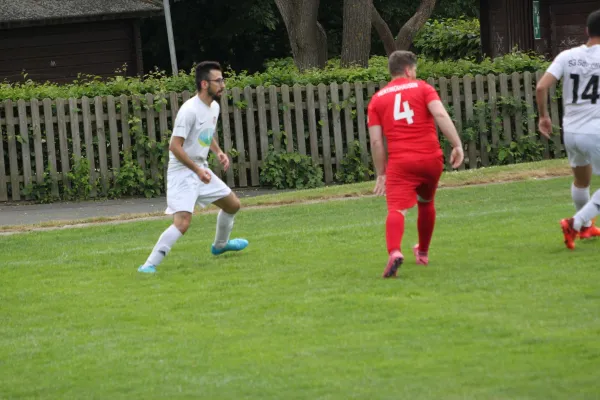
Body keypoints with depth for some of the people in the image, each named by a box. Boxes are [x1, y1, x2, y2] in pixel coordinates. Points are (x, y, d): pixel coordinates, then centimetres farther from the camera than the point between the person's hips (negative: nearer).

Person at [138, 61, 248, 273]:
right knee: (182, 223, -23)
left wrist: (218, 152, 7)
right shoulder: (190, 110, -22)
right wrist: (198, 170, -24)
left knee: (233, 205, 21)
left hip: (201, 169, 9)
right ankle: (149, 265, -18)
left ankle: (220, 244, 46)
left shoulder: (214, 107, 6)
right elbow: (175, 146, -24)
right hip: (182, 171, -9)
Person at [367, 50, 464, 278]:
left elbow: (376, 142, 7)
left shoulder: (377, 99, 12)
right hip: (431, 158, 1)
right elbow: (441, 115, -9)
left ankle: (394, 252, -42)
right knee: (426, 203, 26)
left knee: (396, 209, -14)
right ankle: (423, 253, 41)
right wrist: (457, 145, -11)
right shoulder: (422, 88, 8)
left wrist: (381, 174, 14)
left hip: (400, 162, -1)